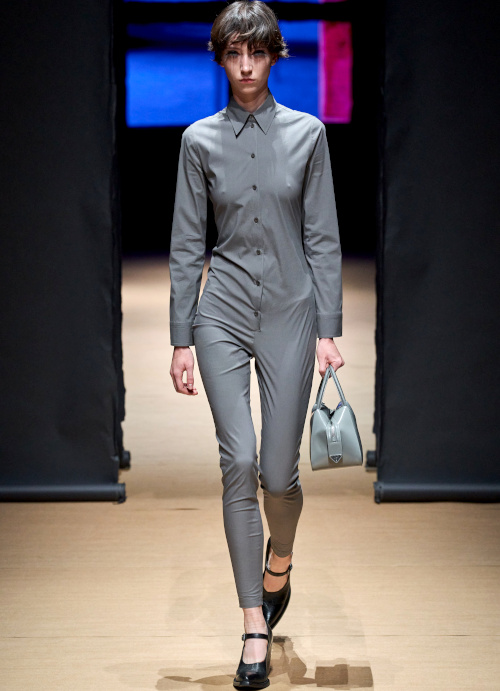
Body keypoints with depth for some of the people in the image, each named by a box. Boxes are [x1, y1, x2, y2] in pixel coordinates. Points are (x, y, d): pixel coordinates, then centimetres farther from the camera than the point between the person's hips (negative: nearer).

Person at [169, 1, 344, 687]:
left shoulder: (308, 133, 1)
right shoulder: (200, 139, 2)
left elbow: (323, 238, 1)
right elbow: (187, 244, 4)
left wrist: (328, 330, -4)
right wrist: (182, 339, 1)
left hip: (290, 309, 0)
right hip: (223, 312, 0)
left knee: (279, 472, 1)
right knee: (239, 462, -10)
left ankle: (279, 559, 36)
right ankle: (256, 627, -2)